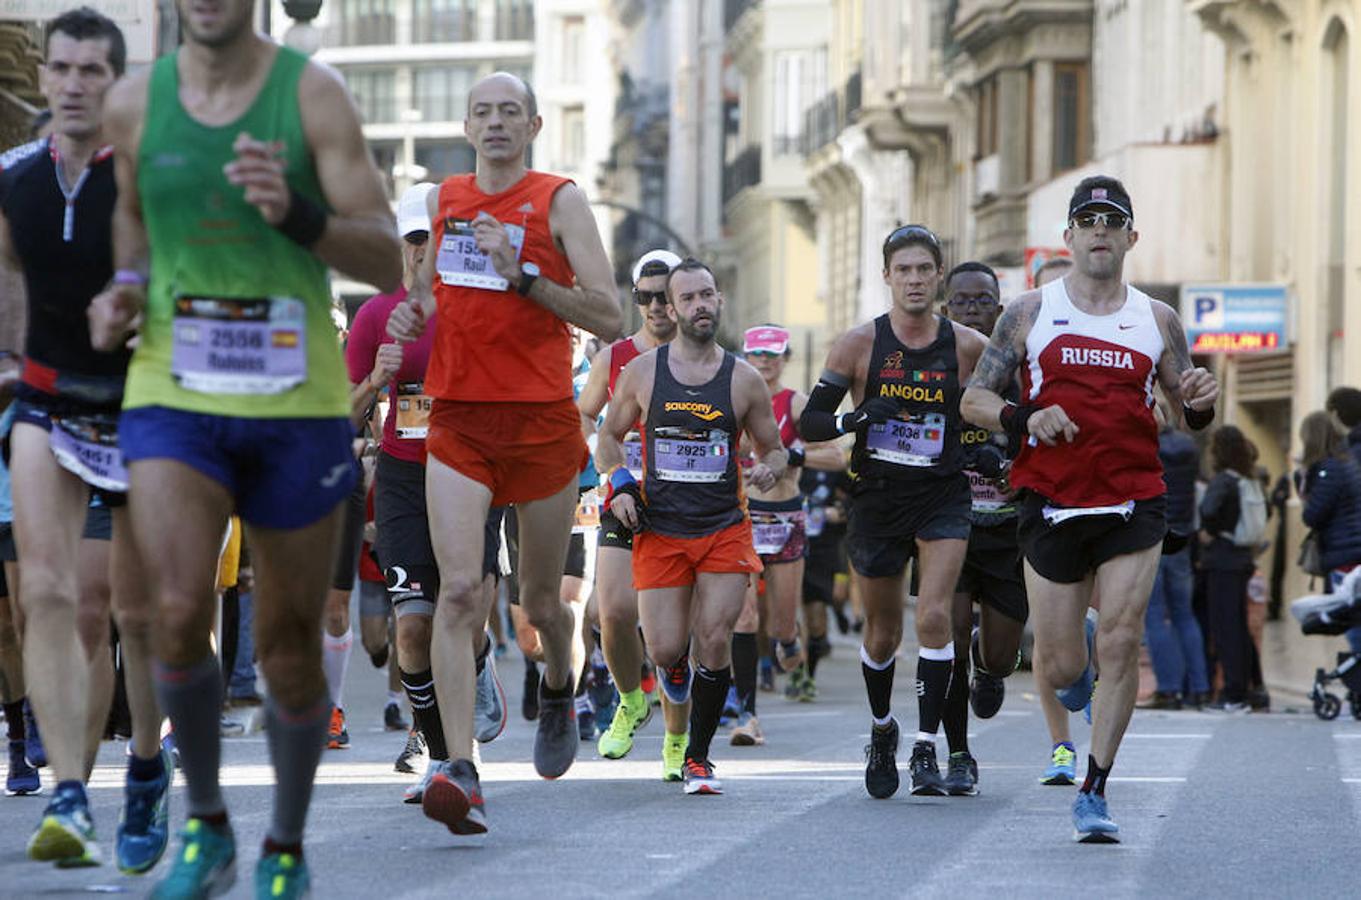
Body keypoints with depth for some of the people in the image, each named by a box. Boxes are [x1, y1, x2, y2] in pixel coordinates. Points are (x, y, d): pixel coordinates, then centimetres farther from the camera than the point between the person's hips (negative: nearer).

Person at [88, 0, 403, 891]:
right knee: (179, 614, -20)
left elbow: (388, 262, -10)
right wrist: (123, 293, 3)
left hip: (298, 406, -1)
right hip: (172, 397, 1)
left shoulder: (313, 93, -6)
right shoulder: (134, 101, 2)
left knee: (290, 649, 7)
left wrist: (293, 213, -28)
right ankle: (206, 828, 2)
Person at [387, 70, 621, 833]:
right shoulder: (447, 199, 10)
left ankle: (560, 687, 46)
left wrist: (522, 276, -21)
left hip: (542, 423, -2)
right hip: (457, 423, 2)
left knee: (541, 601, 11)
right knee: (460, 590, -15)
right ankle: (462, 773, -22)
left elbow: (609, 318, -10)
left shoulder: (559, 201, -4)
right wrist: (414, 310, 8)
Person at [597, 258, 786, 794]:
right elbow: (609, 437, 15)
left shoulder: (744, 380, 3)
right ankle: (676, 661, 35)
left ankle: (698, 757, 5)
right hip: (659, 529, 0)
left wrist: (770, 469, -11)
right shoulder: (641, 372, 3)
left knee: (714, 641, -10)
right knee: (665, 649, -5)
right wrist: (619, 484, -3)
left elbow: (773, 448, 12)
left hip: (725, 529, 0)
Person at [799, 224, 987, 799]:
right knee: (883, 630, 11)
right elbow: (808, 424, -3)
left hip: (943, 498, -1)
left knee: (934, 615, -19)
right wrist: (853, 419, -22)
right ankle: (882, 731, 38)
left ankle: (926, 748, -14)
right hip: (878, 501, 1)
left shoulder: (967, 347, -2)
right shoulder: (860, 343, -4)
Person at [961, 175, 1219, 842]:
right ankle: (1078, 650, 40)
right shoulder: (1030, 313, 5)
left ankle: (1094, 791, -2)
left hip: (1135, 505, 0)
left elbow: (1189, 416, 13)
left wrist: (1200, 402, -11)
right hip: (1053, 505, 0)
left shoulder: (1157, 320, 8)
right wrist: (1024, 418, -14)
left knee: (1121, 645, -11)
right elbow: (975, 399, 5)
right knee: (1061, 666, 1)